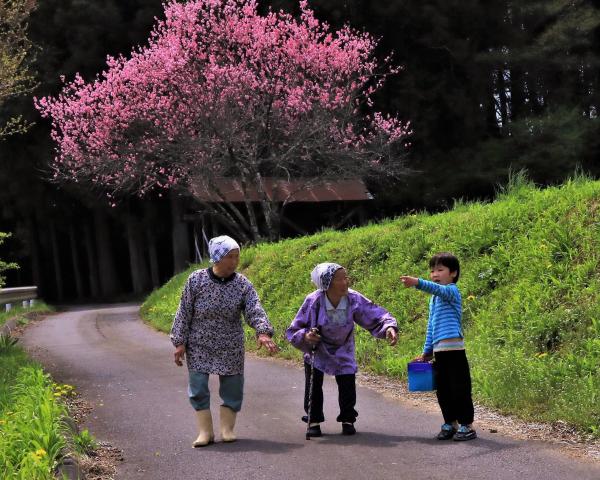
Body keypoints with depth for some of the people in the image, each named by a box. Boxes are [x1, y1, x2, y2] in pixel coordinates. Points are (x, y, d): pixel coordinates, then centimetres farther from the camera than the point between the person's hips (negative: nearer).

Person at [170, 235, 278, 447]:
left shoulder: (242, 284, -6)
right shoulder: (196, 280, -8)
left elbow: (255, 311, -15)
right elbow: (184, 313, -3)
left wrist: (263, 333, -33)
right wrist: (179, 342, -5)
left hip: (231, 348, 1)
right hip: (199, 347, -1)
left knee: (232, 388, 6)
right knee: (198, 388, -1)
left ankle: (227, 429, 20)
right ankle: (205, 431, 9)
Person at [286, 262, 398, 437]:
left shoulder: (354, 299, -25)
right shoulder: (313, 301, -28)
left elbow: (377, 316, -18)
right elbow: (293, 330, -19)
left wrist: (389, 327, -38)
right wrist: (305, 336, -40)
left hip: (343, 350, 1)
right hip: (316, 349, -1)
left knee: (348, 386, -3)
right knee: (313, 387, -3)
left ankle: (348, 420, 18)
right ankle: (314, 421, 15)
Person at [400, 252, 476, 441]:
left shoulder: (452, 291, -4)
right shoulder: (433, 300, 20)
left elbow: (439, 289, -28)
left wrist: (418, 283, -44)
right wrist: (427, 352, 20)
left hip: (454, 349, -8)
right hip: (439, 351, 8)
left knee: (460, 388, -4)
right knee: (442, 389, 11)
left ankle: (467, 426, 1)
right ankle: (450, 424, 21)